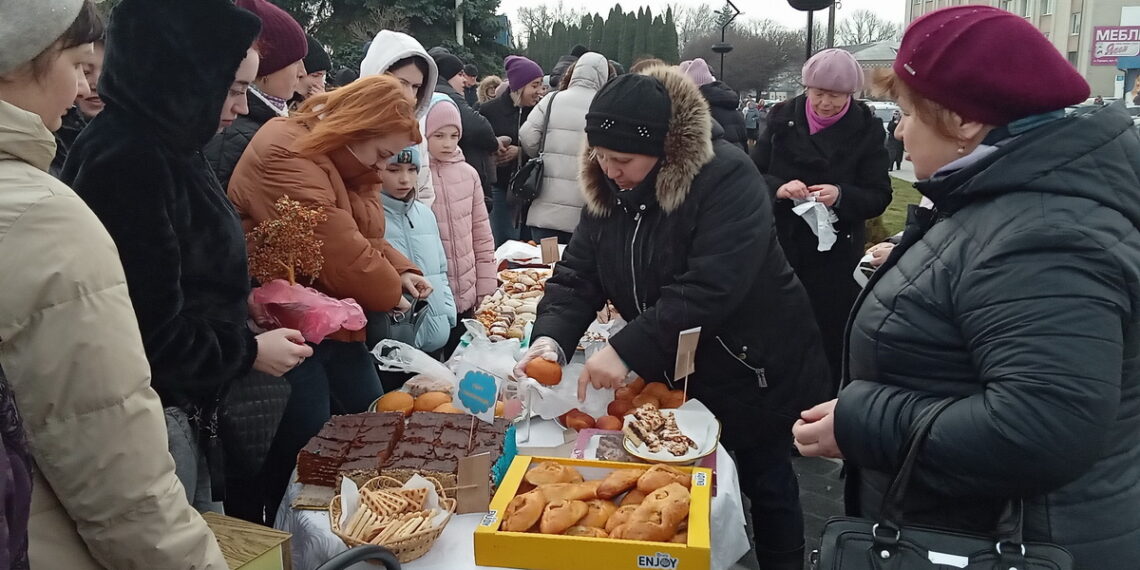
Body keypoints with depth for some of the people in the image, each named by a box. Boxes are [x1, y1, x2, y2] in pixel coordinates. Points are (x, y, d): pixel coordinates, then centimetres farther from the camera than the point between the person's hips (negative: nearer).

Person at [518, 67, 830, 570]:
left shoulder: (727, 180, -25)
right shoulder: (607, 188, -3)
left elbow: (708, 287, -35)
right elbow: (578, 274, -6)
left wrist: (626, 350, -38)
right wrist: (551, 338, -24)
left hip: (754, 372, -5)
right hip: (673, 374, 6)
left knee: (766, 482, 13)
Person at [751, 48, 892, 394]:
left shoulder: (867, 129, -3)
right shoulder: (783, 118, 2)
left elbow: (878, 197, -6)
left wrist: (841, 196, -25)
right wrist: (778, 188, -22)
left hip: (835, 257, -2)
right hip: (780, 249, 2)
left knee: (830, 343, 4)